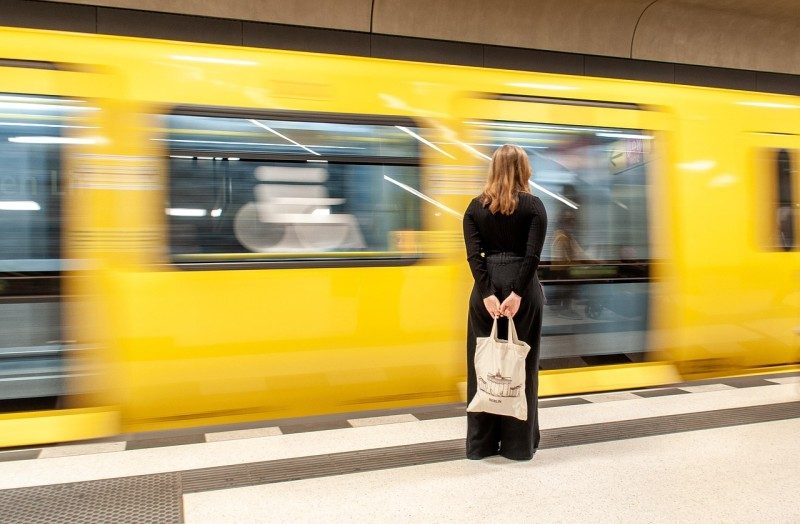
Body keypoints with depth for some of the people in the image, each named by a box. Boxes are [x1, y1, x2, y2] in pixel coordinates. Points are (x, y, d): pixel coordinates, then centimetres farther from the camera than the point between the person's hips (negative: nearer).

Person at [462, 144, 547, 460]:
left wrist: (488, 294, -11)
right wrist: (517, 293, -16)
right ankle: (519, 443, 16)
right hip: (522, 285, -2)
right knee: (520, 364, 7)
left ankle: (481, 442, 17)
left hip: (486, 287, 2)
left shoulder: (476, 206, 4)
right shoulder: (533, 205, -1)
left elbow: (473, 254, -6)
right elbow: (533, 255, -13)